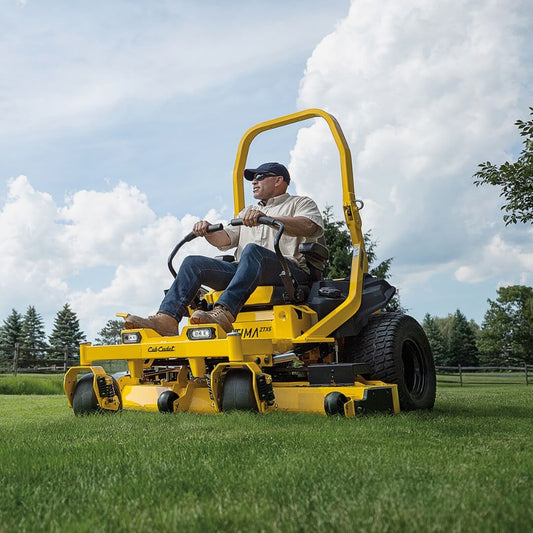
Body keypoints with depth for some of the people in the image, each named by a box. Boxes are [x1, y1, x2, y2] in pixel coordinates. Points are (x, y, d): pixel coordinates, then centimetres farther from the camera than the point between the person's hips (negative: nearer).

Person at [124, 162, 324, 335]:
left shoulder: (300, 203, 15)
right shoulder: (248, 211, 35)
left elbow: (309, 227, -10)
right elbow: (225, 239, 22)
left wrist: (266, 218, -23)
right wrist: (207, 231, -2)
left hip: (289, 270, -6)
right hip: (245, 271, 6)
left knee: (252, 250, -37)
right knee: (193, 263, -11)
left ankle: (223, 313, -51)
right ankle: (167, 319, -28)